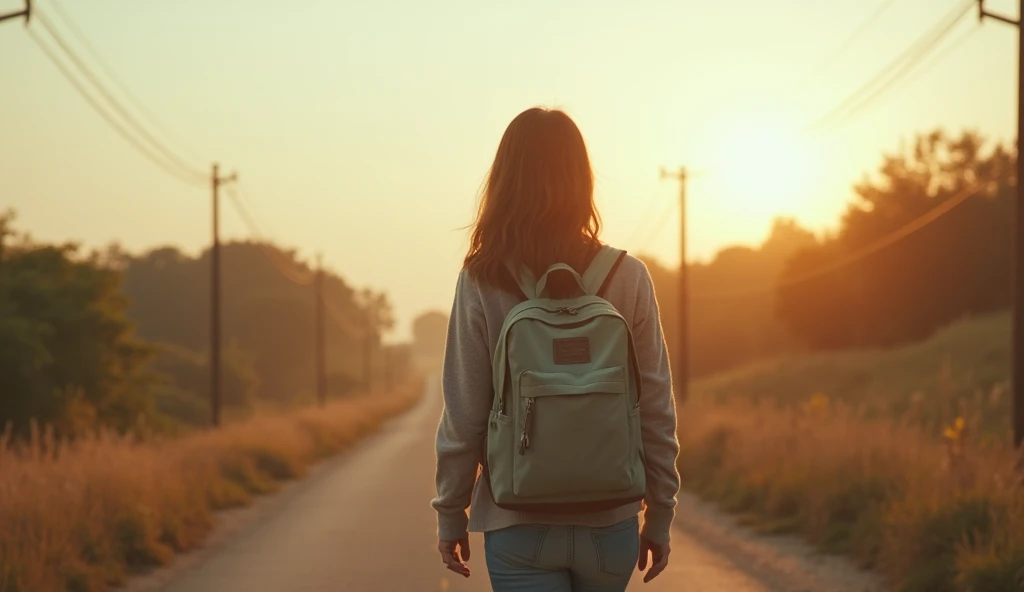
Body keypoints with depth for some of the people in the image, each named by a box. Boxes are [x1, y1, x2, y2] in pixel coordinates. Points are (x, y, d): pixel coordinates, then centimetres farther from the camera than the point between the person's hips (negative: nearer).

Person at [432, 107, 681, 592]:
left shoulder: (482, 283, -7)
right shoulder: (627, 278, -3)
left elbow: (463, 415, -5)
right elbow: (656, 410, 0)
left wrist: (450, 514, 7)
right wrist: (659, 515, 9)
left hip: (519, 525, -2)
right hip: (610, 524, 2)